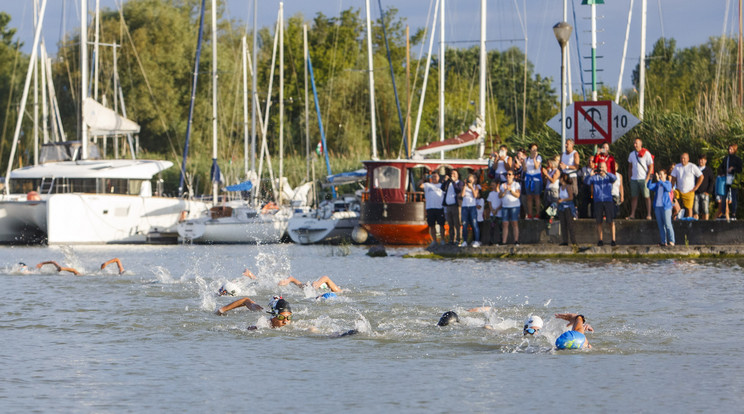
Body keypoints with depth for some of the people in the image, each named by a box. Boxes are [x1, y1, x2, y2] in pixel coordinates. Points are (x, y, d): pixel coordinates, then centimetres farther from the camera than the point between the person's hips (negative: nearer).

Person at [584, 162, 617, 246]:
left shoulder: (609, 176, 8)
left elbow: (614, 178, -13)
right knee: (599, 222, 1)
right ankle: (600, 240, 6)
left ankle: (613, 240, 0)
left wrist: (606, 173, -27)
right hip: (598, 201, 1)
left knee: (611, 221, -3)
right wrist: (590, 175, -21)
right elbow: (586, 181, -3)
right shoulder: (595, 177, 10)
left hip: (608, 200, -1)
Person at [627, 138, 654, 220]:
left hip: (644, 179, -5)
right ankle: (632, 214, 8)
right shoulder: (632, 154, 12)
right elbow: (630, 166, 22)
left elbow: (651, 167, -4)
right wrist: (630, 176, 12)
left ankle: (648, 215, -3)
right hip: (634, 179, 5)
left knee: (646, 197, -4)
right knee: (634, 197, 4)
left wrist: (647, 178, -11)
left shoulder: (646, 154, -4)